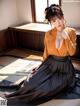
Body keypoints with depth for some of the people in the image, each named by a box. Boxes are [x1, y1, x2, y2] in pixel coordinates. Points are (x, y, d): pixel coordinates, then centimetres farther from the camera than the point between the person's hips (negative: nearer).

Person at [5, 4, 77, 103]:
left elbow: (72, 52, -13)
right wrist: (42, 66, 13)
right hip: (50, 63, 1)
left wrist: (66, 37, -25)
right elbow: (46, 52, 6)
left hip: (64, 66, -1)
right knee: (33, 83, -16)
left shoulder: (71, 32, -11)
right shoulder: (48, 34, -7)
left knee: (48, 88, -16)